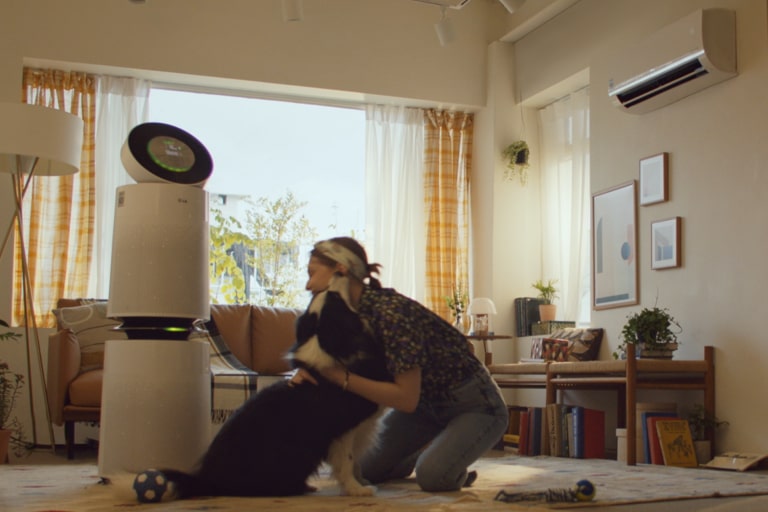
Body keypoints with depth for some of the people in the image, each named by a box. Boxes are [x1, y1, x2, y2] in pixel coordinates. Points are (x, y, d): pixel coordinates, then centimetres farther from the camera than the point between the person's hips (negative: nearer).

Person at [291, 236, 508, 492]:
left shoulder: (391, 312, -31)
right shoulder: (352, 315, -6)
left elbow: (406, 398, -31)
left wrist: (340, 376, -33)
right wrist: (309, 371, -20)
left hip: (475, 406, -8)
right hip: (428, 402, 8)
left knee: (432, 476, -29)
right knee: (365, 469, 2)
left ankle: (456, 465, 4)